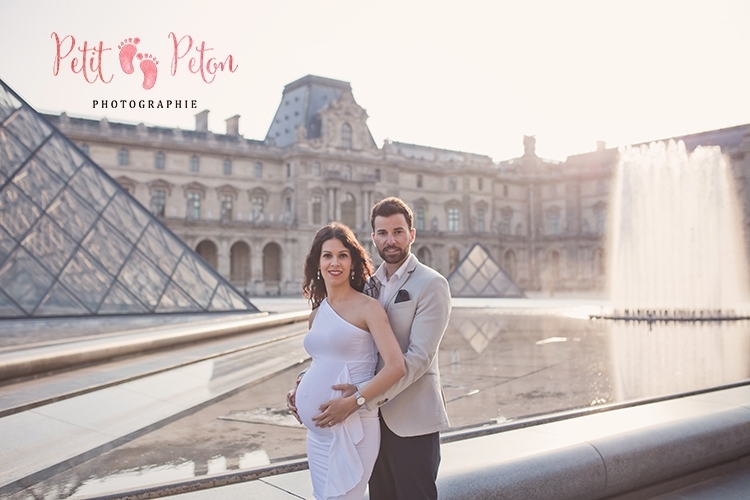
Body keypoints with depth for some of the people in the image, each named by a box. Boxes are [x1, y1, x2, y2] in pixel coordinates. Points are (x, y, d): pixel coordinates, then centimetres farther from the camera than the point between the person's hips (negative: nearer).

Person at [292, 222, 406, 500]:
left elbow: (396, 367, -16)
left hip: (351, 426, -7)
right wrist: (300, 392, 7)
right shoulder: (317, 313, 11)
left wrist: (353, 402, -22)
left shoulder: (367, 307, -8)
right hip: (317, 429, 7)